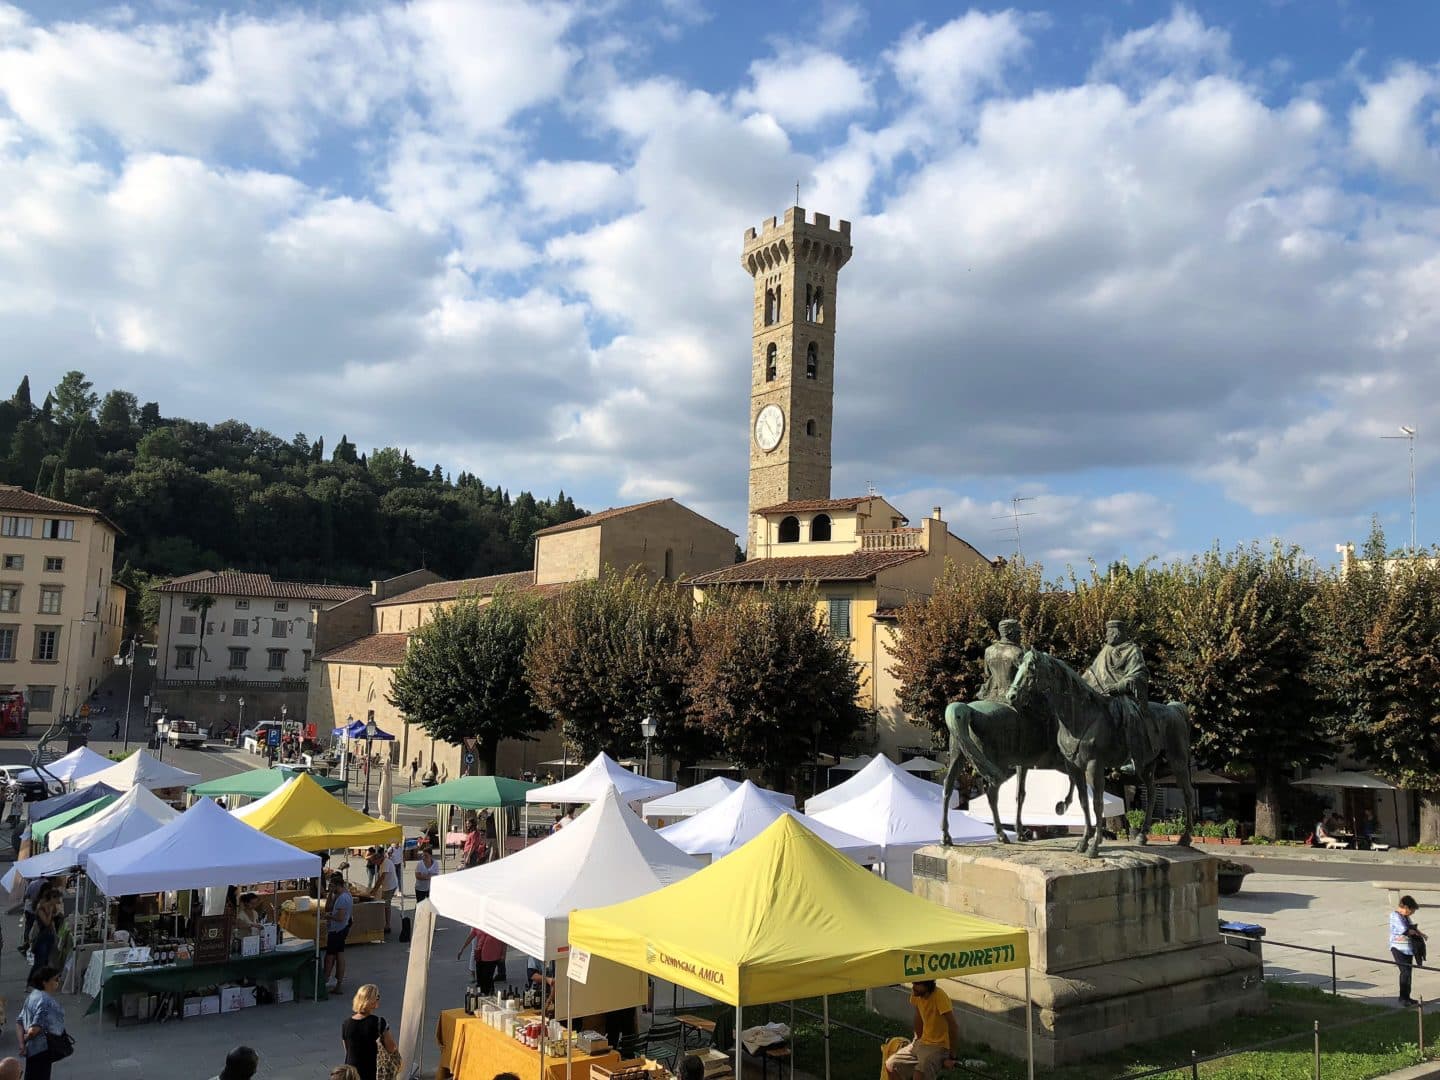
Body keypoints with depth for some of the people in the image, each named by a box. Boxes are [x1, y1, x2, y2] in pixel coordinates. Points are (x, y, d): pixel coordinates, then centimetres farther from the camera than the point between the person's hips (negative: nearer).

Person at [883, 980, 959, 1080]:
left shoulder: (939, 996, -26)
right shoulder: (916, 993, -5)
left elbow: (954, 1027, -26)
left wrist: (952, 1058, -22)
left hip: (939, 1047, -7)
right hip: (922, 1042, 8)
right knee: (890, 1066, 0)